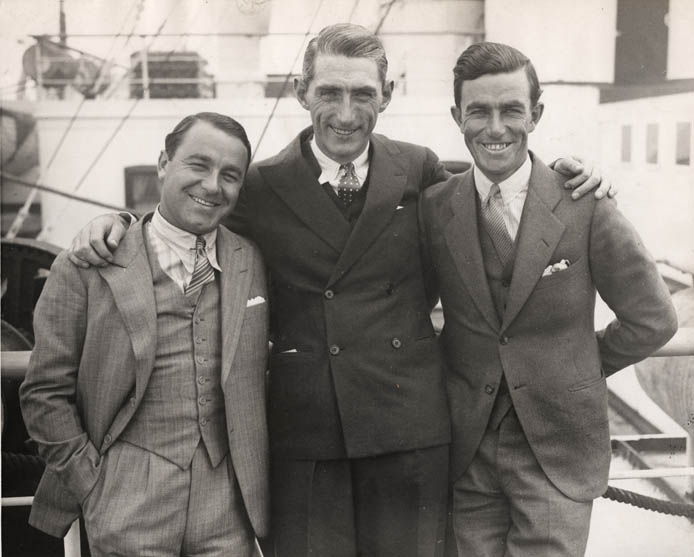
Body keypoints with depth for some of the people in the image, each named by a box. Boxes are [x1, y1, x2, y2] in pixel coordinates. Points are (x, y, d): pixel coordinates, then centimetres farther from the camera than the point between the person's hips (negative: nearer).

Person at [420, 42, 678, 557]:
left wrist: (578, 367, 5)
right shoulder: (433, 208, -3)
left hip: (559, 446, -2)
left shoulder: (585, 206, -9)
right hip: (468, 448, 2)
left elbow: (652, 319, -1)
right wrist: (454, 363, 2)